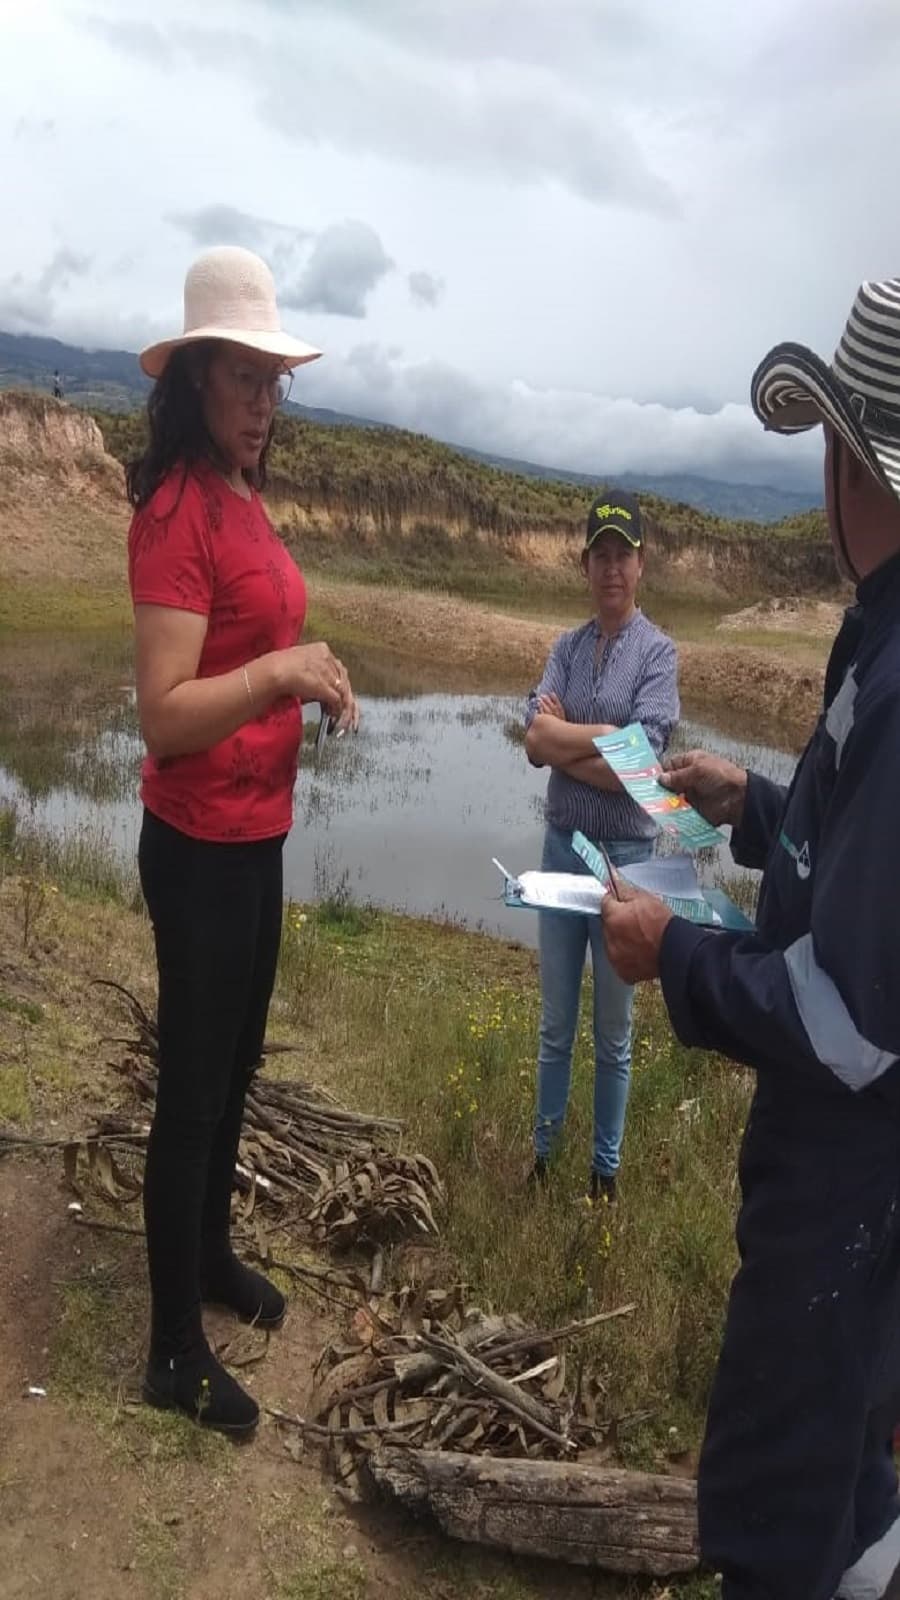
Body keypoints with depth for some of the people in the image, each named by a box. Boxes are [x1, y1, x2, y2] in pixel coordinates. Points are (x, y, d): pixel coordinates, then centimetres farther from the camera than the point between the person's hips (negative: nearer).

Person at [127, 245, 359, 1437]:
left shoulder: (245, 499, 9)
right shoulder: (178, 509, -19)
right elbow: (163, 717, -26)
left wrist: (313, 685, 7)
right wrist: (277, 672, -36)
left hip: (257, 833, 9)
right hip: (200, 844, -9)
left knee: (236, 1064, 22)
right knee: (192, 1087, 4)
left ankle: (211, 1253, 44)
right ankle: (176, 1351, 22)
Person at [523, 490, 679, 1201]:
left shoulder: (658, 651, -6)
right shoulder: (566, 648, 7)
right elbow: (534, 742, -6)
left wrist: (564, 734, -11)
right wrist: (602, 743, -18)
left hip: (625, 855, -4)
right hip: (561, 847, 4)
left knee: (614, 1030, 11)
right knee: (555, 1022, 16)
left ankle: (606, 1165, 27)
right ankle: (544, 1146, 32)